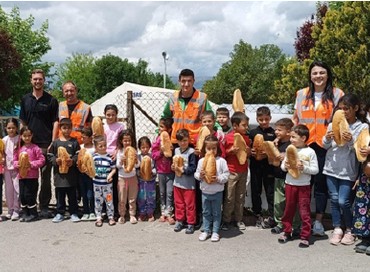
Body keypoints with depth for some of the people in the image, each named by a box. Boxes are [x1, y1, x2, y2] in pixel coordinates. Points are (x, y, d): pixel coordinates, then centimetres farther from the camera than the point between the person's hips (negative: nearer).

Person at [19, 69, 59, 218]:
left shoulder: (51, 100, 3)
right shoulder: (25, 99, 11)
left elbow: (55, 122, 0)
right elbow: (22, 122, 13)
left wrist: (53, 143, -9)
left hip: (46, 144, -3)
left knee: (46, 176, 1)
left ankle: (44, 207, 10)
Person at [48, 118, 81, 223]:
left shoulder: (74, 142, 1)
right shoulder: (56, 142, 4)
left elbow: (78, 155, -1)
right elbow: (50, 155, 6)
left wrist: (73, 161, -18)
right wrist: (55, 160, -12)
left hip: (71, 173, -1)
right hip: (59, 173, 1)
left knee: (72, 194, 7)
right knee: (60, 195, 9)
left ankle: (73, 213, 16)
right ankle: (60, 213, 19)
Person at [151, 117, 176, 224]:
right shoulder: (158, 139, -2)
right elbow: (153, 154, -2)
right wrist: (161, 152, -18)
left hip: (171, 170, -3)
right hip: (161, 170, 3)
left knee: (170, 193, 0)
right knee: (162, 193, 13)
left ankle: (168, 213, 9)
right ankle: (163, 212, 24)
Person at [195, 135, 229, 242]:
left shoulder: (221, 161, -8)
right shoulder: (201, 161, 1)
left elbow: (226, 174, -8)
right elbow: (196, 173, 6)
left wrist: (218, 179, -22)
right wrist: (199, 175, -15)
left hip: (217, 192, -3)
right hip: (205, 192, 3)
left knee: (216, 213, 8)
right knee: (206, 212, 13)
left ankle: (215, 232, 18)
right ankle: (206, 231, 24)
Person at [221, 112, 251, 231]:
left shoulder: (246, 138, 6)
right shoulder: (227, 138, -10)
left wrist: (249, 151, -5)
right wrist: (231, 151, -19)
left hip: (243, 171, 5)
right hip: (231, 171, -5)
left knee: (241, 197, 11)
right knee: (229, 197, 2)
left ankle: (239, 219, 22)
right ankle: (226, 220, 14)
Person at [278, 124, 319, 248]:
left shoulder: (310, 152, -7)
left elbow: (315, 170, -7)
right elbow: (282, 165, 9)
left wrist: (304, 168, -21)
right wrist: (285, 166, -12)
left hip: (304, 186, -4)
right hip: (289, 184, 4)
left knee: (305, 211, 0)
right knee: (288, 209, 13)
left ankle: (305, 237, 8)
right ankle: (287, 232, 26)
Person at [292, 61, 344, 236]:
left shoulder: (336, 94, 2)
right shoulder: (302, 94, 10)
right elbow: (295, 119, 17)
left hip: (325, 146, -2)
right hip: (304, 145, 2)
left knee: (321, 183, 5)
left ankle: (318, 221, 15)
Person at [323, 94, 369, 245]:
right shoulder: (334, 124, 4)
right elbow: (325, 146, 11)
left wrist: (351, 141, -22)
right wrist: (327, 139, -10)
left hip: (348, 170, -3)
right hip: (331, 167, 3)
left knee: (343, 201, -5)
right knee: (334, 199, 7)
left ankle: (349, 230, 15)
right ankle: (337, 229, 18)